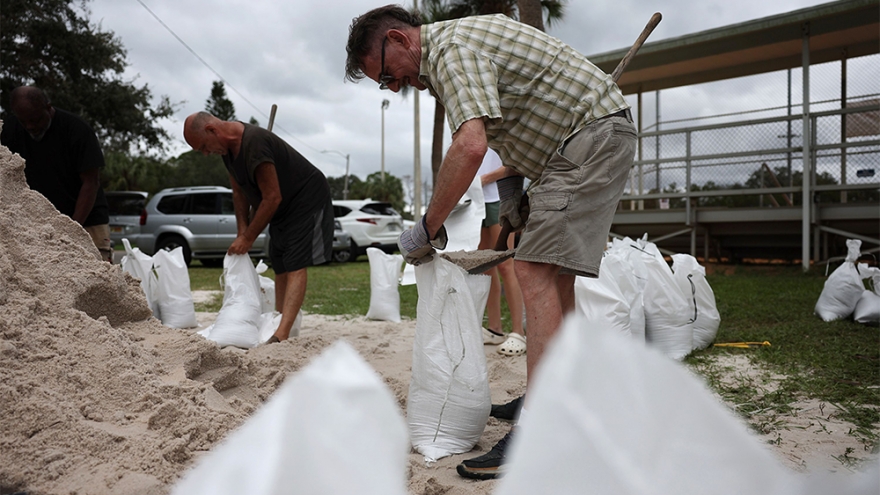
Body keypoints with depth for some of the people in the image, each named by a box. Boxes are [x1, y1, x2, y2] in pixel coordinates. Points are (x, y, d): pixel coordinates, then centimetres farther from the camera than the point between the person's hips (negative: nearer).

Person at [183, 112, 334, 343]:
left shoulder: (255, 143, -29)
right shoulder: (228, 147, 2)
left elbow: (272, 197, -27)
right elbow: (239, 192, 11)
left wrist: (248, 239, -19)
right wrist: (242, 232, -1)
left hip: (307, 199, -10)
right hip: (282, 209, 10)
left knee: (295, 266, -19)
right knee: (280, 266, 9)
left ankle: (281, 336, -28)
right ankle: (281, 323, 14)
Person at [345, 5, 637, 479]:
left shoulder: (452, 49, -16)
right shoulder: (461, 38, 17)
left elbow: (470, 146, -32)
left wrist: (427, 228, -22)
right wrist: (511, 181, 12)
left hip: (593, 135, -11)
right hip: (594, 136, 11)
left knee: (536, 270, -19)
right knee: (553, 272, 12)